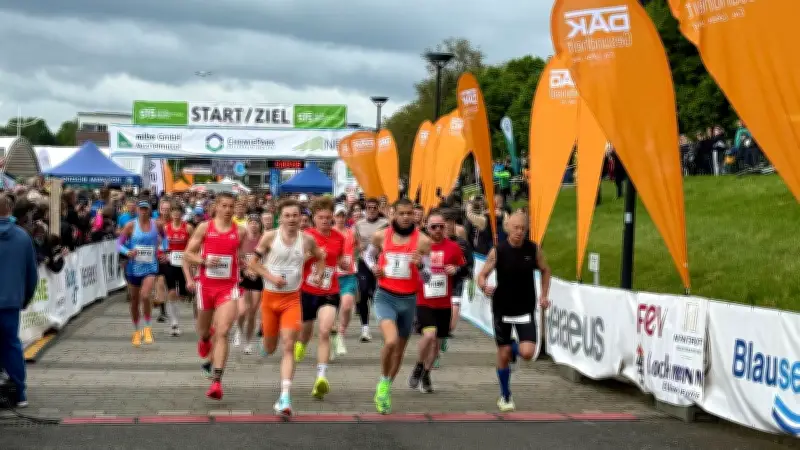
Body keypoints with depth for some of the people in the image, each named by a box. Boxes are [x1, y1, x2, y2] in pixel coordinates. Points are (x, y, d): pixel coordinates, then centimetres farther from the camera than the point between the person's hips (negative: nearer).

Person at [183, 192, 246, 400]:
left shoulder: (240, 231, 3)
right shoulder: (204, 228, 1)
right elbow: (187, 255, 2)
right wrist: (204, 261, -14)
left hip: (229, 287, -1)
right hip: (206, 285, 1)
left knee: (222, 333, -15)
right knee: (203, 330, 18)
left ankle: (216, 381, -19)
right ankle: (204, 339, 58)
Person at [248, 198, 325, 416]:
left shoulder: (307, 240, -1)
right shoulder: (270, 237, -6)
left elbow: (320, 257, 19)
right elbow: (253, 263, 0)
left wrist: (319, 274, 1)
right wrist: (271, 277, -15)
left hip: (292, 299, 0)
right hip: (270, 296, 0)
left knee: (288, 347, -13)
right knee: (269, 349, 12)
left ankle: (285, 397, -16)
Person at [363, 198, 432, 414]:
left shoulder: (422, 241, -4)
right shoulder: (380, 236, -2)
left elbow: (427, 278, 0)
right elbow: (369, 255, 19)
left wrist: (420, 264, -22)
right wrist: (374, 267, -4)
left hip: (409, 299, 2)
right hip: (385, 297, -2)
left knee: (400, 349, 14)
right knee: (391, 341, -25)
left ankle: (385, 390, 35)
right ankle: (383, 382, 1)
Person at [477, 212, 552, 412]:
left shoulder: (533, 249, -5)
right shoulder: (498, 251, -10)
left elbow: (545, 270, 12)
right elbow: (482, 276, -7)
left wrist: (544, 296, 3)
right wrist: (485, 287, -29)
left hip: (526, 309, 1)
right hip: (502, 309, -1)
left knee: (527, 353, -13)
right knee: (503, 355, 5)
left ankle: (514, 347, 25)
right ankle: (505, 397, 25)